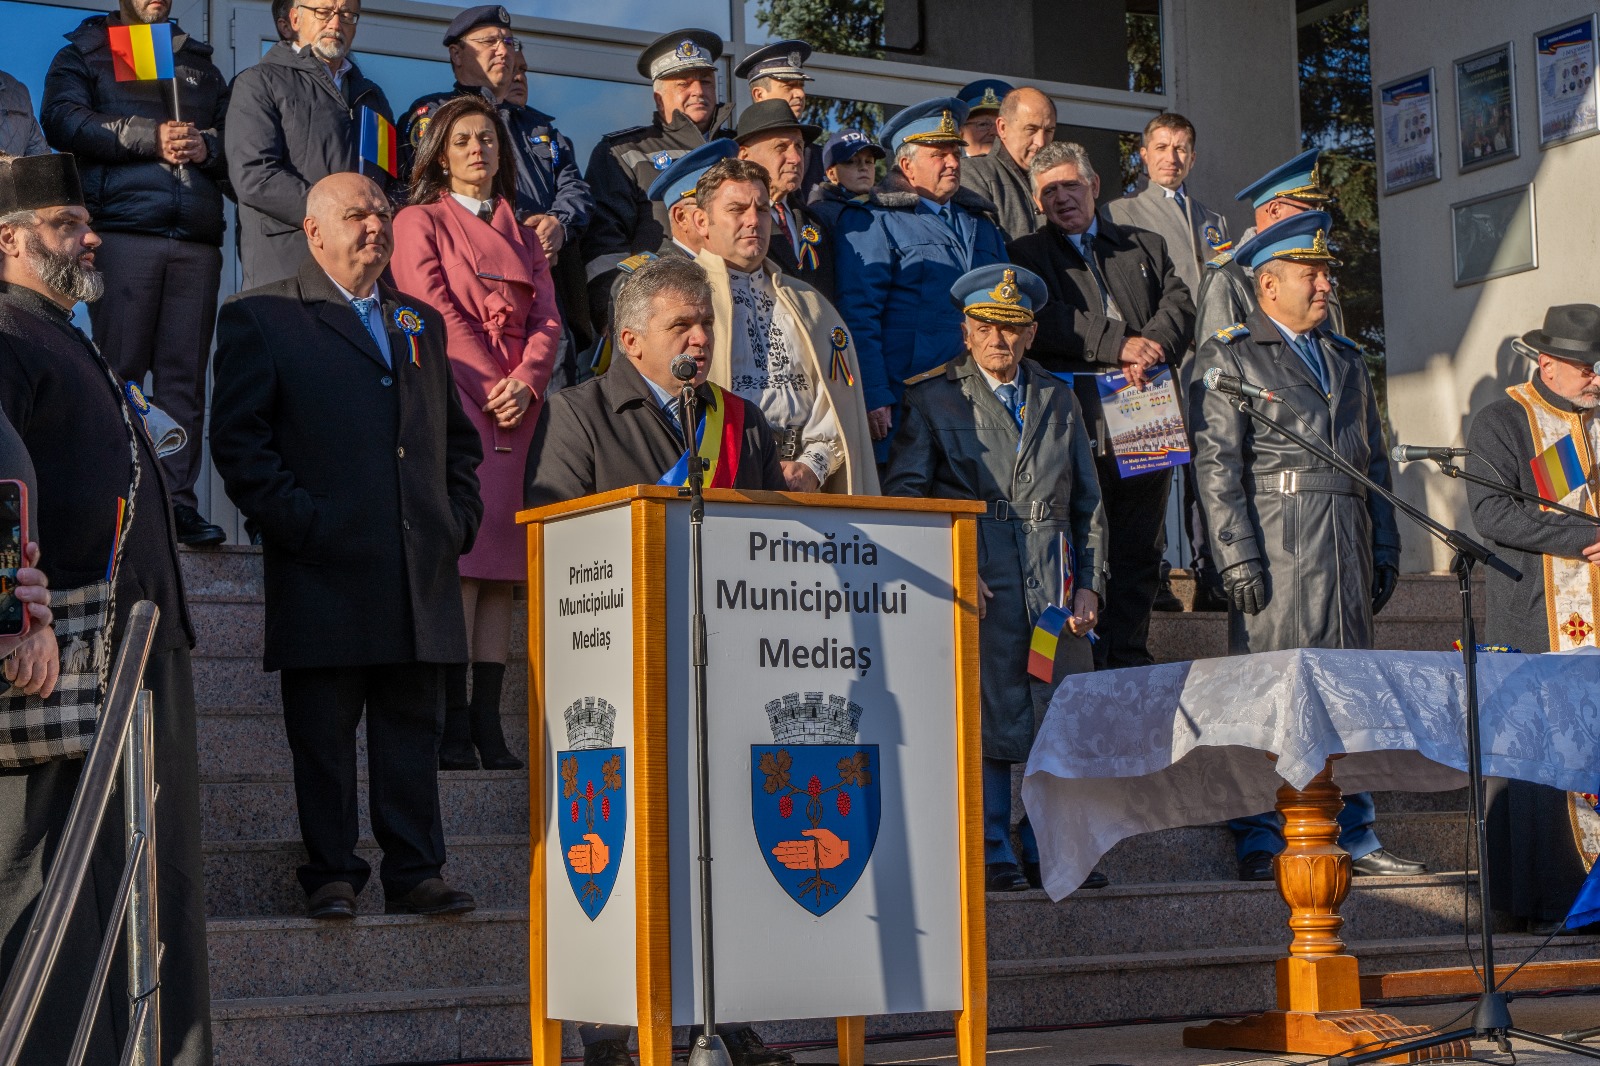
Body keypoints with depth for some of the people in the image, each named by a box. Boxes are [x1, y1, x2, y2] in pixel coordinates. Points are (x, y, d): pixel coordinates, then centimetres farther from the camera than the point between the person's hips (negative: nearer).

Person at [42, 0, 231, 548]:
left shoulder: (200, 63, 26)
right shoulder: (84, 54, 16)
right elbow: (63, 121, -2)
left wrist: (207, 145, -4)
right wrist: (149, 136, -9)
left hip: (197, 238, 3)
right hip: (122, 230, -3)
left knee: (185, 374, -3)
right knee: (120, 369, -6)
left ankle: (178, 500, -3)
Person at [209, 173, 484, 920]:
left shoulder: (421, 322, 21)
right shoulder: (260, 318, 4)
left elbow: (458, 434, 25)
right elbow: (238, 438, -3)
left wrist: (460, 517, 10)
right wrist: (297, 520, -12)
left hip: (422, 570, 4)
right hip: (324, 570, -4)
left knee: (414, 725, 6)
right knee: (323, 732, 1)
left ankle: (415, 873, 11)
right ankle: (331, 875, 10)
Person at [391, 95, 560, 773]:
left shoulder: (522, 232, 23)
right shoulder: (421, 221, 9)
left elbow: (547, 318, 12)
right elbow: (437, 312, -3)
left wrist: (524, 384, -7)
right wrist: (490, 385, -12)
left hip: (516, 405, 5)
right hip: (453, 401, -4)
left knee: (502, 562, -2)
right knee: (460, 557, -13)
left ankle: (489, 724, -2)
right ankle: (454, 725, -14)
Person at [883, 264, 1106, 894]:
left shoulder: (1057, 399, 17)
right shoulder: (932, 397, 5)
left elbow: (1088, 500, 18)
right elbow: (903, 492, -2)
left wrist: (1089, 584, 7)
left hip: (1054, 584, 4)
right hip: (978, 582, -4)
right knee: (985, 720, -5)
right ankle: (992, 857, 4)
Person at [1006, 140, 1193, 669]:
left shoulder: (1146, 247, 23)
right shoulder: (1026, 254, 11)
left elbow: (1180, 305, 8)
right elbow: (1044, 323, -6)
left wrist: (1150, 349, -11)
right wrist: (1119, 346, -14)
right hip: (1079, 422, -3)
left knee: (1139, 551, 4)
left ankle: (1131, 664, 9)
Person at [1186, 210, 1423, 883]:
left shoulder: (1347, 359, 21)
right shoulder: (1226, 357, 1)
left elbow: (1374, 460, 21)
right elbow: (1216, 465, -7)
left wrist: (1385, 547, 13)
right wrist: (1237, 556, -15)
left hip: (1350, 543, 6)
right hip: (1276, 543, -6)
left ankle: (1354, 838, 14)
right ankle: (1259, 844, 1)